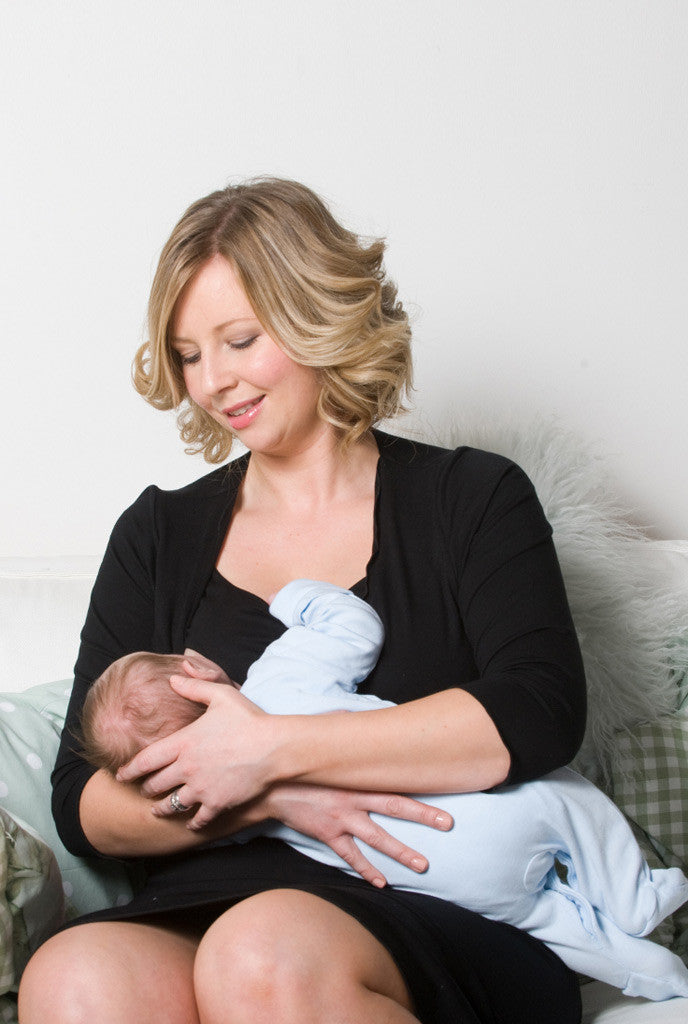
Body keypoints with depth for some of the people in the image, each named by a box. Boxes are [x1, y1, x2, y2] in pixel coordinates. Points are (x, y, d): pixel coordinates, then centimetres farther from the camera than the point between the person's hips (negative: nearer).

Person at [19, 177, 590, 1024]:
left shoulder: (473, 500, 10)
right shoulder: (158, 534, 17)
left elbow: (539, 717, -8)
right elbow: (82, 803, 9)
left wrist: (271, 750, -11)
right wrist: (272, 798, -10)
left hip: (447, 919, -2)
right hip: (207, 910, 3)